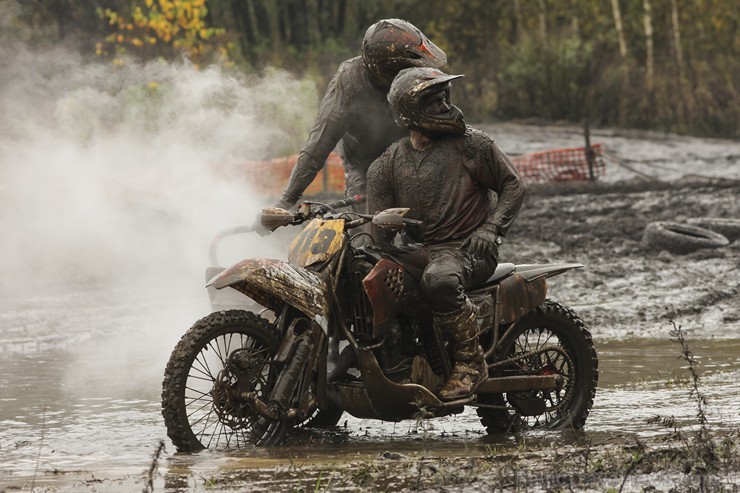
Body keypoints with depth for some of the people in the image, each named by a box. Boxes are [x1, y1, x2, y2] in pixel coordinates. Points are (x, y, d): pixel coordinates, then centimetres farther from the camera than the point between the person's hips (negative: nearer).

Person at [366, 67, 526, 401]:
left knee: (438, 280, -39)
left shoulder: (471, 144, 1)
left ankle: (471, 361, -22)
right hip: (418, 250, 4)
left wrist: (491, 228, -6)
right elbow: (380, 227, 4)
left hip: (468, 248, -4)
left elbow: (513, 185, 8)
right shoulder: (386, 165, 9)